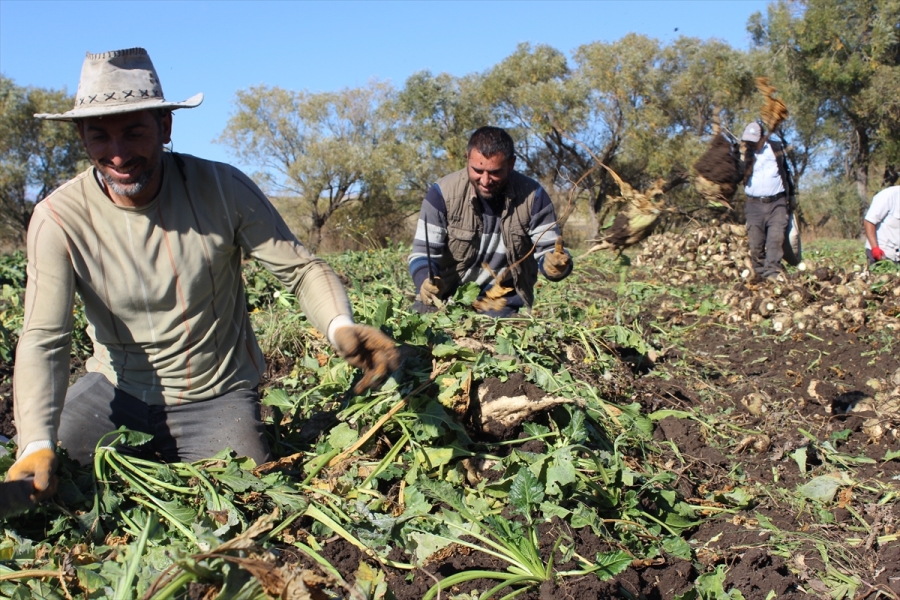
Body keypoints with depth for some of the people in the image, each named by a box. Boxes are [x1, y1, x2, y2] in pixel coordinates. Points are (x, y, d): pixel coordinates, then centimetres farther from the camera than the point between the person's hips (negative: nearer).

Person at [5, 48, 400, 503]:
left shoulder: (222, 188, -16)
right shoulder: (59, 220, -16)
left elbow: (301, 269, -14)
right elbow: (43, 341, -19)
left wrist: (341, 327, -36)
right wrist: (36, 445, -34)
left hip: (216, 397, 0)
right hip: (114, 392, 1)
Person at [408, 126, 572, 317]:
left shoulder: (533, 196, -12)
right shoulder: (443, 192, -14)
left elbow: (548, 250, -5)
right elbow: (422, 252, -12)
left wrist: (557, 264, -30)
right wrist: (427, 282, -34)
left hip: (504, 302, -1)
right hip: (447, 294, 1)